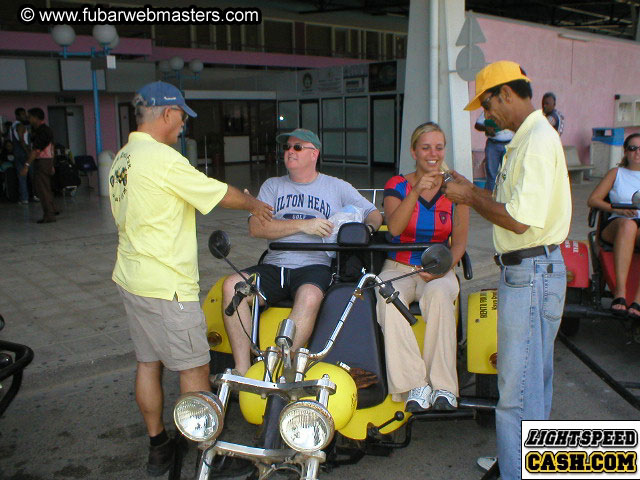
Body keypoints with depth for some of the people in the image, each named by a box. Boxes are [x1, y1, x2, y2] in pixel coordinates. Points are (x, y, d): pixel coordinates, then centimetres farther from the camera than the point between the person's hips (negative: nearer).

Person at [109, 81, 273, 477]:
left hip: (131, 277, 10)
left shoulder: (122, 159, 10)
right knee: (194, 369, 2)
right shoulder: (162, 158, -19)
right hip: (167, 285, -10)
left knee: (148, 363, 16)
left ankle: (158, 447, 29)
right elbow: (220, 193, -12)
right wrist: (254, 204, 7)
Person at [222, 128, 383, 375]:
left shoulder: (337, 187, 17)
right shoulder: (272, 185, 19)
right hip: (274, 265, 3)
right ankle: (242, 372, -24)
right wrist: (303, 225, -7)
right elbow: (255, 227, 3)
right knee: (232, 285, -25)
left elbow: (374, 214, 19)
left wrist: (367, 228, -7)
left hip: (315, 265, -2)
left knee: (309, 296, -38)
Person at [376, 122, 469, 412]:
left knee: (438, 295, -36)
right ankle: (416, 385, -31)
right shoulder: (397, 186, 4)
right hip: (399, 268, 0)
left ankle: (444, 387, -30)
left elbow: (459, 242, 5)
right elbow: (394, 227, -13)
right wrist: (416, 191, -25)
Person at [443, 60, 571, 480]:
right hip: (531, 271, 11)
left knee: (518, 387, -4)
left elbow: (520, 219, -25)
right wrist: (475, 193, 9)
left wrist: (471, 198, -12)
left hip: (532, 272, -11)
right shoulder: (529, 138, 15)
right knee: (534, 378, 22)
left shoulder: (537, 140, -18)